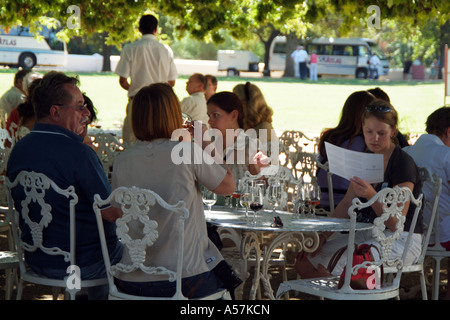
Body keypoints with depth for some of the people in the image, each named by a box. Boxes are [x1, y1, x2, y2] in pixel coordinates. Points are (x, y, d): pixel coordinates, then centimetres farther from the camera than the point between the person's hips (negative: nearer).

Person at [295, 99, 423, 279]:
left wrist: (371, 195, -35)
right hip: (368, 234, 8)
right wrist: (324, 235, 1)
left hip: (401, 241, -8)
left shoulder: (403, 164, -14)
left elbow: (396, 223, -20)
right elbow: (347, 204, 12)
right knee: (304, 263, -3)